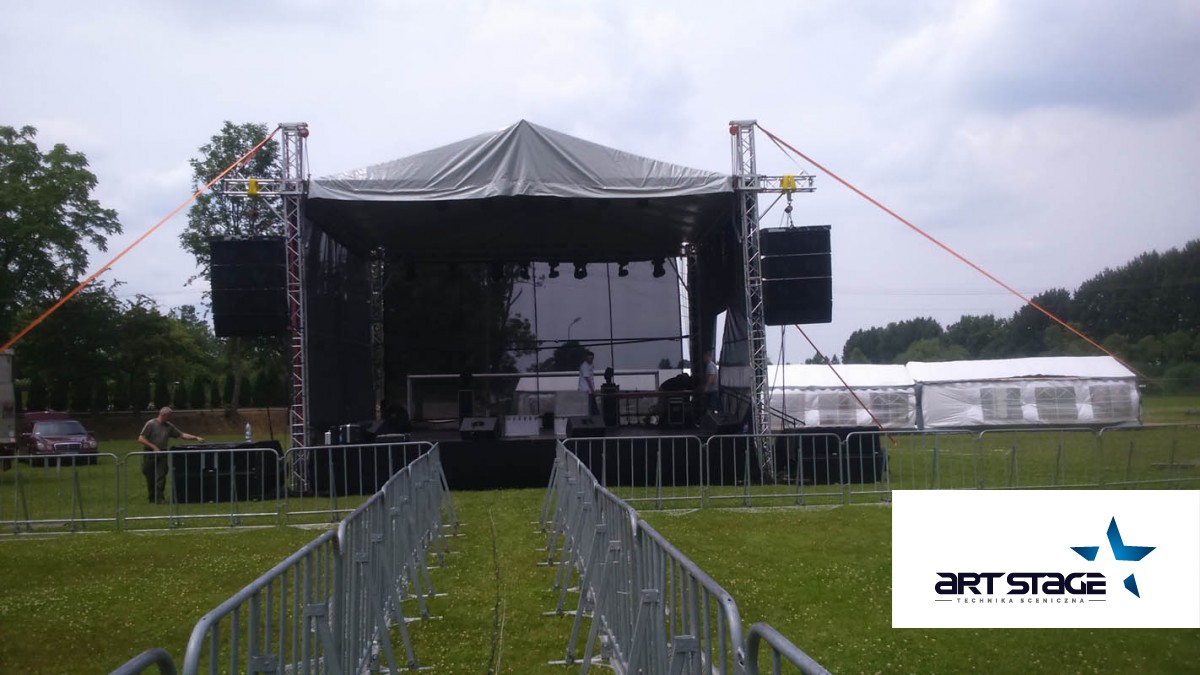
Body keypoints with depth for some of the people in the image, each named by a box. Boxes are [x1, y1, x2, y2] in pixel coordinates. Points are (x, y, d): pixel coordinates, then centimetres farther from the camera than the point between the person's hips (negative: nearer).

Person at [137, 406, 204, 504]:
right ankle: (152, 498, 15)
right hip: (150, 454, -3)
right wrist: (153, 447, -15)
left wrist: (196, 438, -1)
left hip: (162, 454, 3)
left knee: (161, 476, -7)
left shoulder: (169, 426, 8)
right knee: (150, 478, 3)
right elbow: (141, 439, -8)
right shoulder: (151, 424, -7)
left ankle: (159, 498, -5)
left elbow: (182, 435, 9)